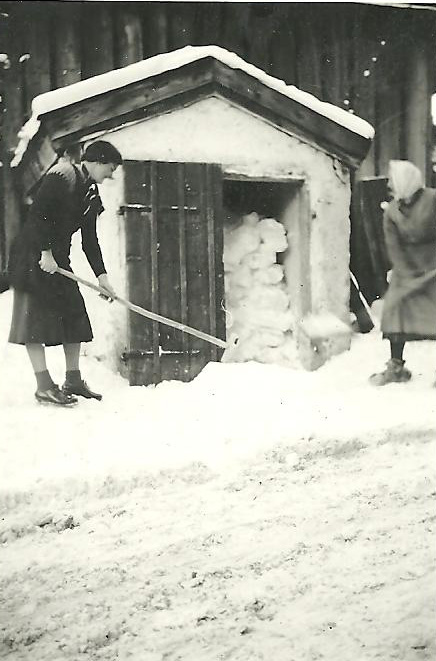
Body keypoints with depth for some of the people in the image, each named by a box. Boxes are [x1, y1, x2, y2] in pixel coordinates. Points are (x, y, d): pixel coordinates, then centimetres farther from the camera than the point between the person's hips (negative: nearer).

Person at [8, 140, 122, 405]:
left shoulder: (92, 193, 12)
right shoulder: (62, 175, -14)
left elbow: (89, 239, 15)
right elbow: (38, 212, -21)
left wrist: (101, 274, 8)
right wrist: (45, 252, -22)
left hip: (58, 258, 9)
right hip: (32, 254, -9)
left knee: (74, 312, 8)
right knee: (37, 315, -8)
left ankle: (73, 380, 17)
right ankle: (44, 386, -7)